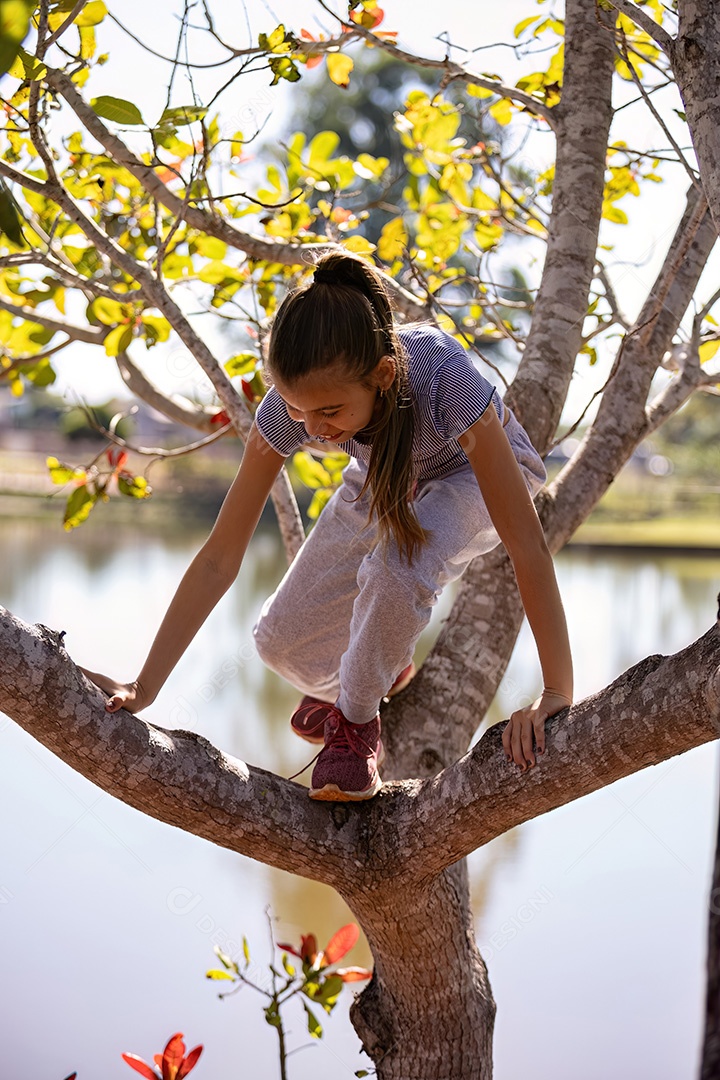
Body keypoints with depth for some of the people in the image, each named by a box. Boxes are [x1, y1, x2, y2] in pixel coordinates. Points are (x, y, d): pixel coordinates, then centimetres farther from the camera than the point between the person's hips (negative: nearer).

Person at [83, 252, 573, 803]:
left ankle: (356, 721, -8)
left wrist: (557, 694, -40)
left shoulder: (442, 377, -44)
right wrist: (143, 688, -27)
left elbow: (527, 542, -40)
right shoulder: (291, 403, -31)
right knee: (282, 641, -5)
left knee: (397, 568, -37)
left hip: (473, 474, -4)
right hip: (385, 481, 4)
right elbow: (220, 558, -24)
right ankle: (380, 667, 30)